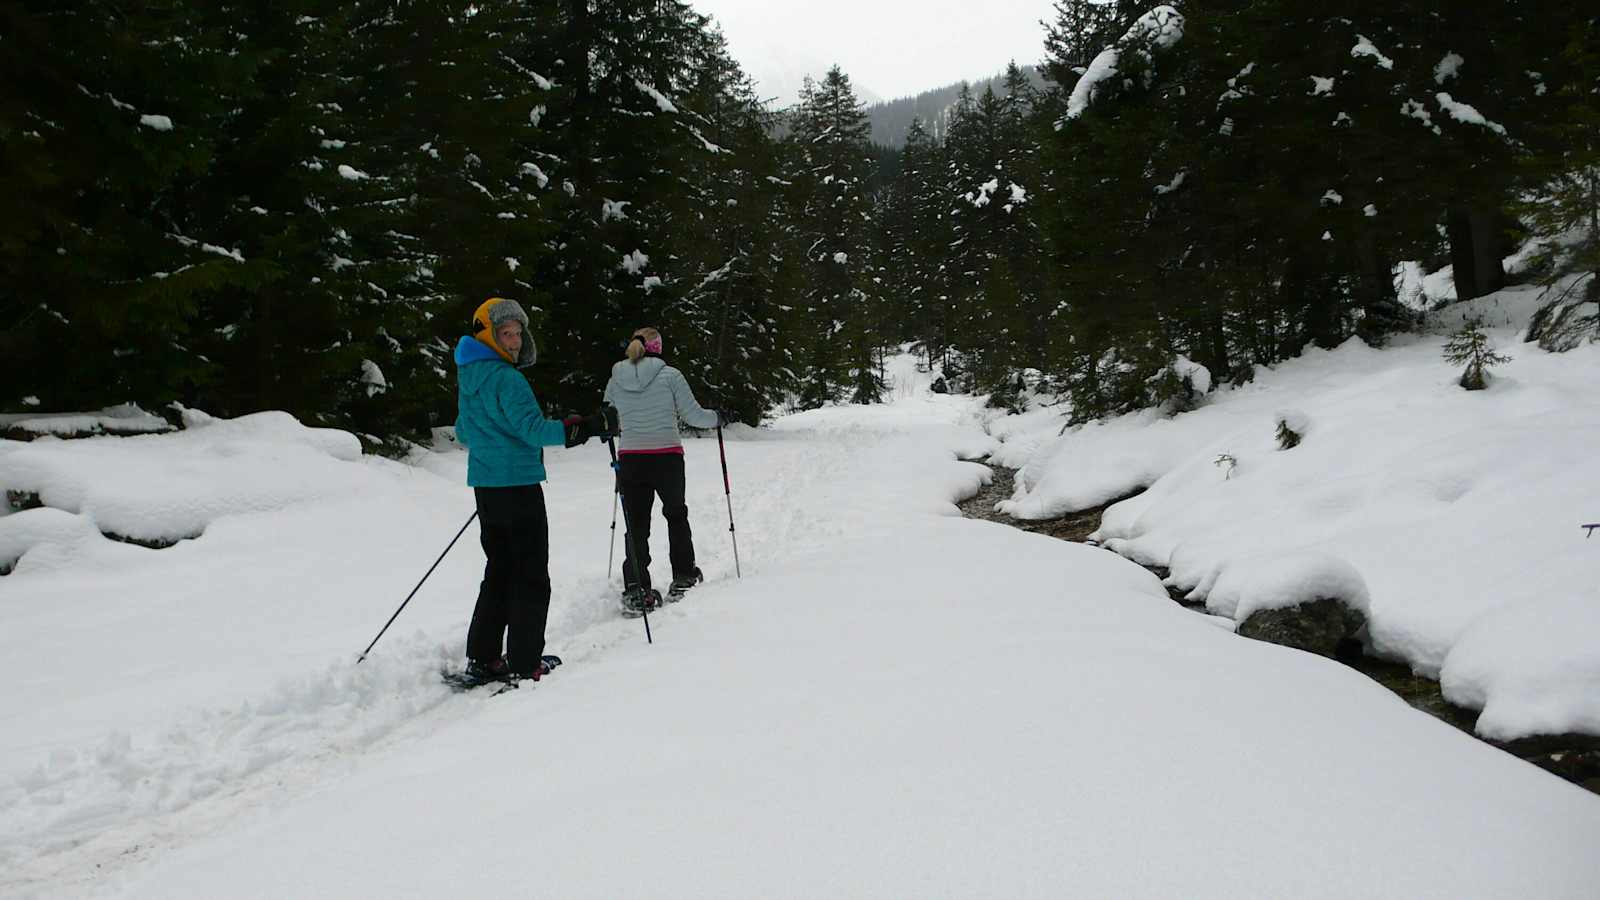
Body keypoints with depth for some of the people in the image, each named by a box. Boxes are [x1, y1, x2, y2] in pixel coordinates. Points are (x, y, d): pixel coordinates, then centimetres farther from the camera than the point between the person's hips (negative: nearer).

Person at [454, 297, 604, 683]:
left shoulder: (468, 376, 13)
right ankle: (525, 665, 0)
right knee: (531, 577, -1)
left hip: (485, 485, 9)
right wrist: (582, 428, -24)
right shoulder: (505, 377, -16)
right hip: (517, 484, -9)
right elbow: (533, 429, -24)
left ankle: (482, 658, 19)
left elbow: (463, 433, 24)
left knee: (499, 570, 16)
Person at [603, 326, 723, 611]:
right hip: (667, 457, -2)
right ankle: (683, 577, 26)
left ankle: (635, 588, -1)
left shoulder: (615, 381, 5)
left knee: (636, 524, 7)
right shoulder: (670, 375, -5)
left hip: (630, 460, 2)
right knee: (676, 515, 20)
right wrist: (717, 418, 17)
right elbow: (693, 415, -3)